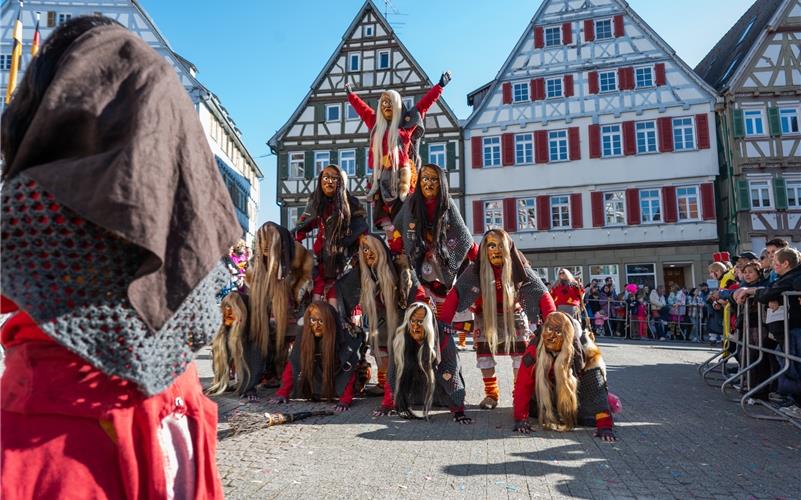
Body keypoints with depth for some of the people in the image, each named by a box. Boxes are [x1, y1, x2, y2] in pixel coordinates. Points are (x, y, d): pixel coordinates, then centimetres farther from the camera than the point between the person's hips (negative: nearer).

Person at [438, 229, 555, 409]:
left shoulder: (519, 267, -21)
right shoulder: (476, 269, -22)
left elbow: (541, 293, -24)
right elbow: (456, 293, -28)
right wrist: (442, 321, -37)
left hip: (513, 314, 0)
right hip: (486, 315, 0)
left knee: (521, 353, -2)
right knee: (484, 351, -1)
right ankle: (491, 394, 16)